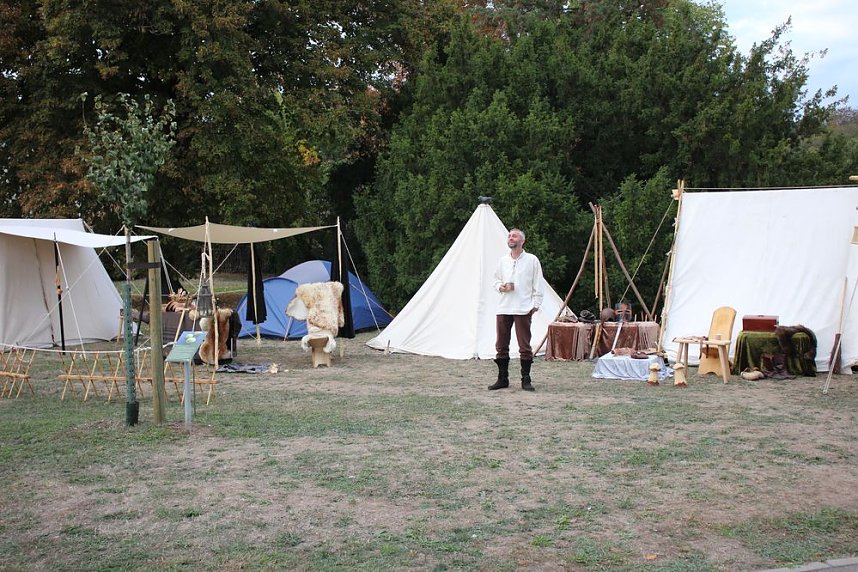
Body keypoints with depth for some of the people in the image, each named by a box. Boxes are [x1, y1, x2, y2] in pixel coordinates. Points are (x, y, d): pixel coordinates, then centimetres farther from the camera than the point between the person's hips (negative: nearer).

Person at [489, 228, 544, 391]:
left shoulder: (531, 260, 0)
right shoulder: (503, 260, 11)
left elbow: (537, 285, 1)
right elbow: (496, 280, 21)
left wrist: (535, 304, -6)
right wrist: (500, 287, -1)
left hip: (523, 310, -4)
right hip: (503, 308, 4)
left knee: (524, 347, -1)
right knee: (501, 346, 6)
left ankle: (526, 380, 8)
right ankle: (502, 379, 15)